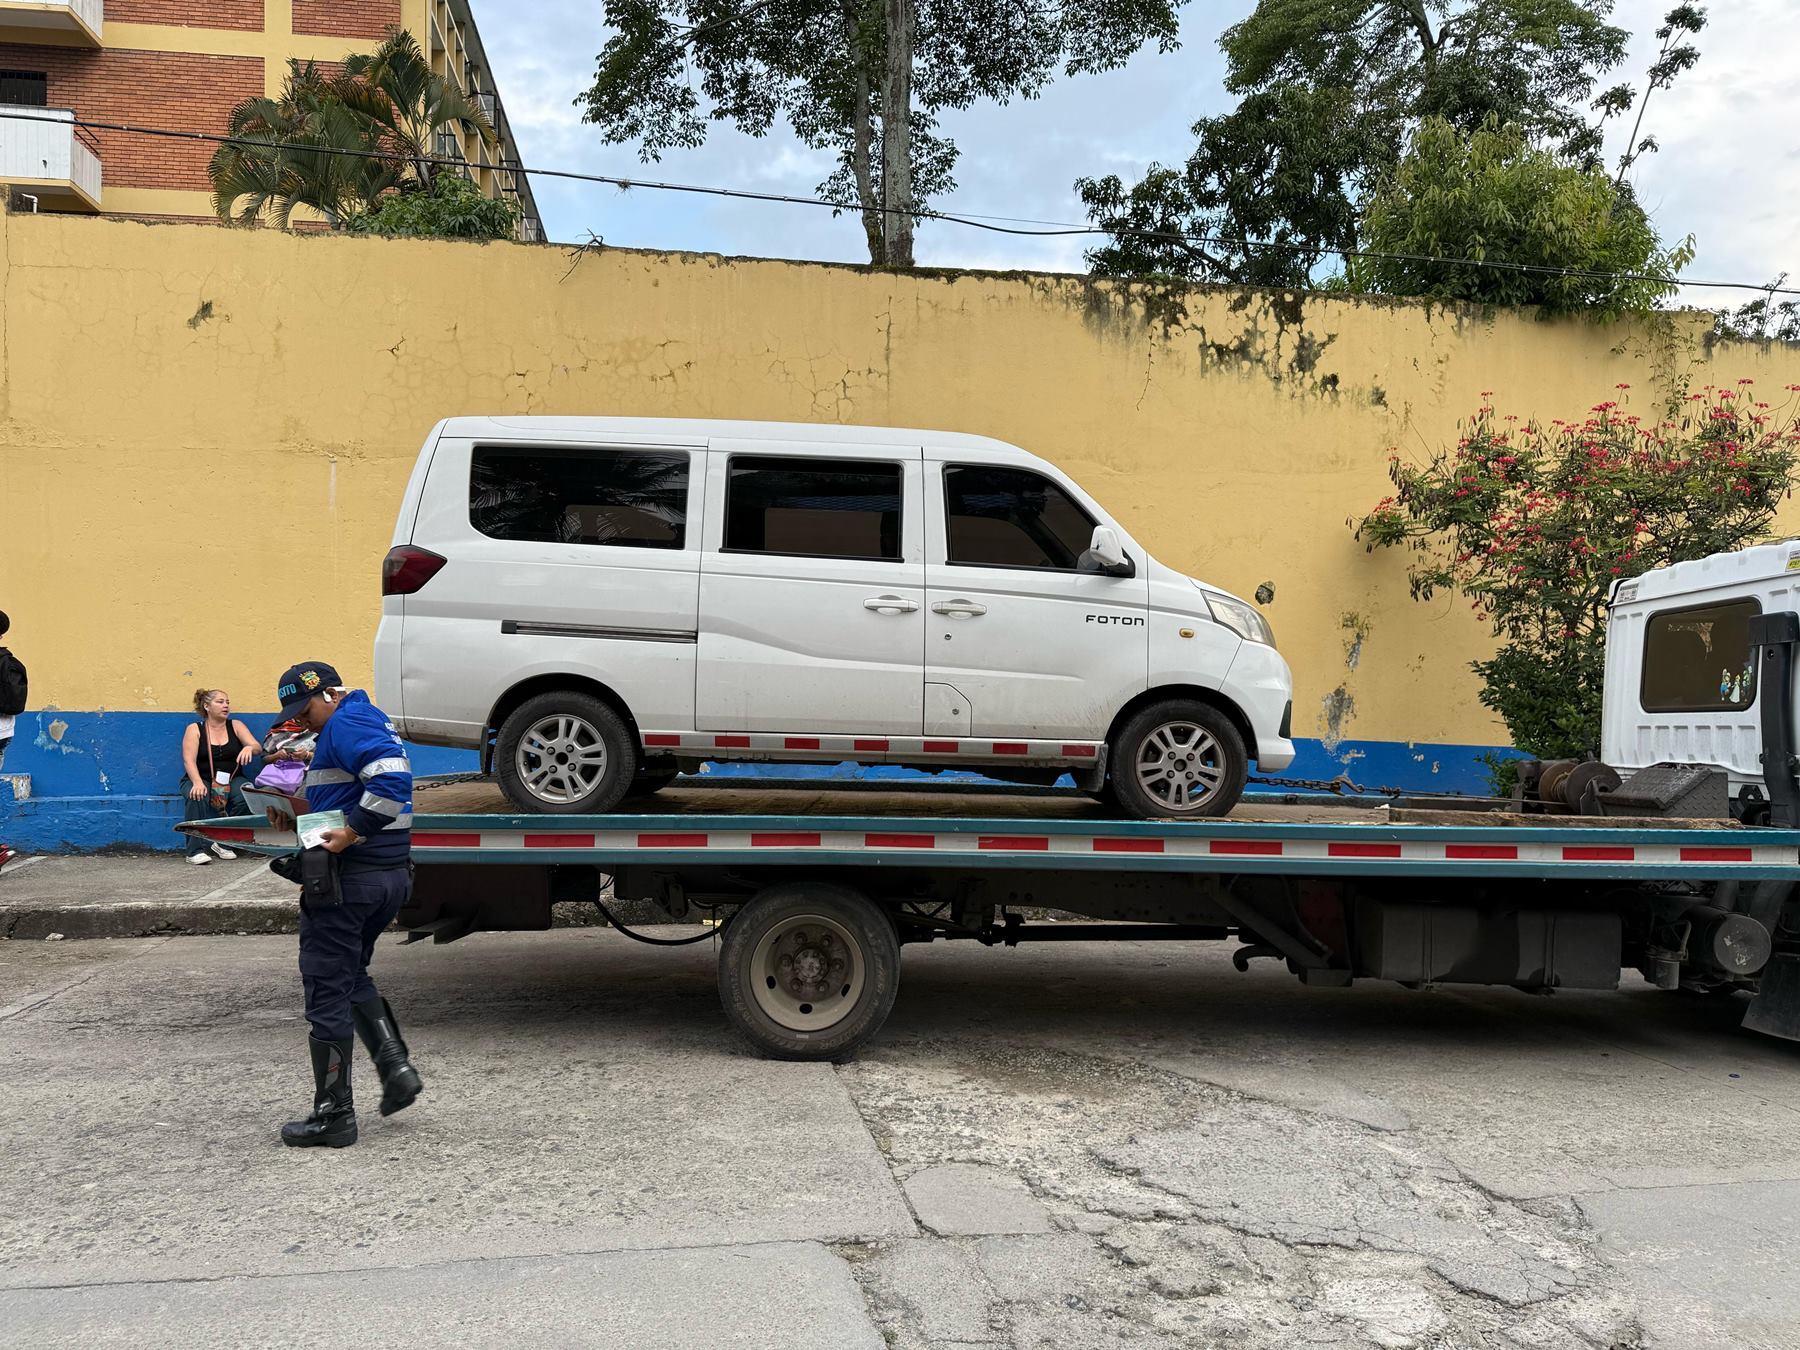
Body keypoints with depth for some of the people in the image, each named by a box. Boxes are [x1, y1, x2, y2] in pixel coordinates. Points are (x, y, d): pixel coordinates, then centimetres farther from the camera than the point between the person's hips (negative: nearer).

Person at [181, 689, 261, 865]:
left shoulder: (235, 726, 10)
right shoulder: (194, 729, 3)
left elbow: (258, 747, -2)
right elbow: (188, 760, -9)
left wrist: (249, 748, -29)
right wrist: (197, 782, -29)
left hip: (232, 779, 2)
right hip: (202, 779, -2)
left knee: (245, 796, -29)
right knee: (197, 797, -35)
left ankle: (224, 843, -14)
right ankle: (197, 850, -34)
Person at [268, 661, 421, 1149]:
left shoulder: (347, 722, -13)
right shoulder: (371, 720, 19)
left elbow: (392, 780, -30)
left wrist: (350, 834, -25)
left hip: (349, 874, -10)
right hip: (391, 873, 10)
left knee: (327, 990, 0)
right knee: (352, 976, 24)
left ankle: (333, 1116, 7)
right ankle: (396, 1067, 12)